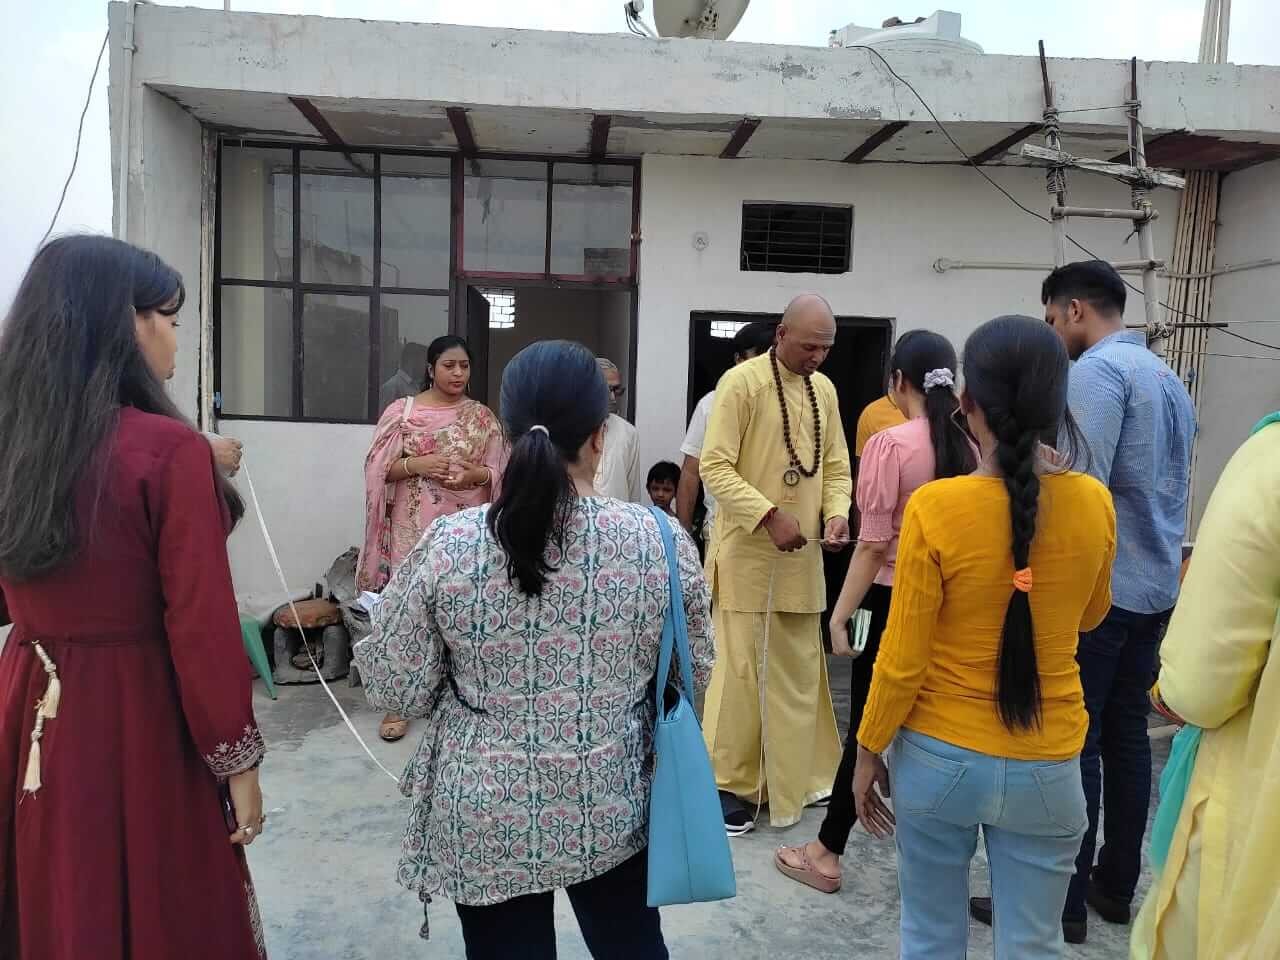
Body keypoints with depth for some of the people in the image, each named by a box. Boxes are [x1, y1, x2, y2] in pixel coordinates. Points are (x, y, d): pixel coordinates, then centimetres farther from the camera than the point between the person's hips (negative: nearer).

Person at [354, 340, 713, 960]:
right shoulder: (658, 541, -15)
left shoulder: (447, 546, -17)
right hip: (614, 808, 1)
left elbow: (396, 691, -8)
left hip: (485, 819, 0)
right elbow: (695, 675, -1)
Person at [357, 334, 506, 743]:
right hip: (414, 525, -1)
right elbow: (378, 468, 0)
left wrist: (474, 474, -14)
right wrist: (416, 465, -16)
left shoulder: (483, 417, 7)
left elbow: (499, 471, 6)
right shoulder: (401, 410, 2)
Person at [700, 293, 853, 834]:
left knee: (799, 669, 15)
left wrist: (836, 512, -5)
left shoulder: (824, 389, 10)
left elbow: (835, 466, 14)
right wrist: (770, 515, -23)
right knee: (743, 669, 0)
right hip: (748, 553, -6)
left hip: (803, 555, 6)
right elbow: (715, 467, -15)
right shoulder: (742, 382, -10)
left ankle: (795, 774, 30)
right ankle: (728, 783, 15)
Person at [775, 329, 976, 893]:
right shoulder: (967, 447, 2)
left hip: (892, 601, -5)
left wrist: (840, 614, -9)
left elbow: (873, 544, -15)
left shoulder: (889, 444, -15)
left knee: (866, 728, 5)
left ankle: (826, 855, 18)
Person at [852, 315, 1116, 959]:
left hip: (939, 756, -2)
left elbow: (902, 661, -14)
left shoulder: (935, 507, -19)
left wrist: (868, 750, 1)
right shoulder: (1093, 503, -9)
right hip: (1047, 767, 3)